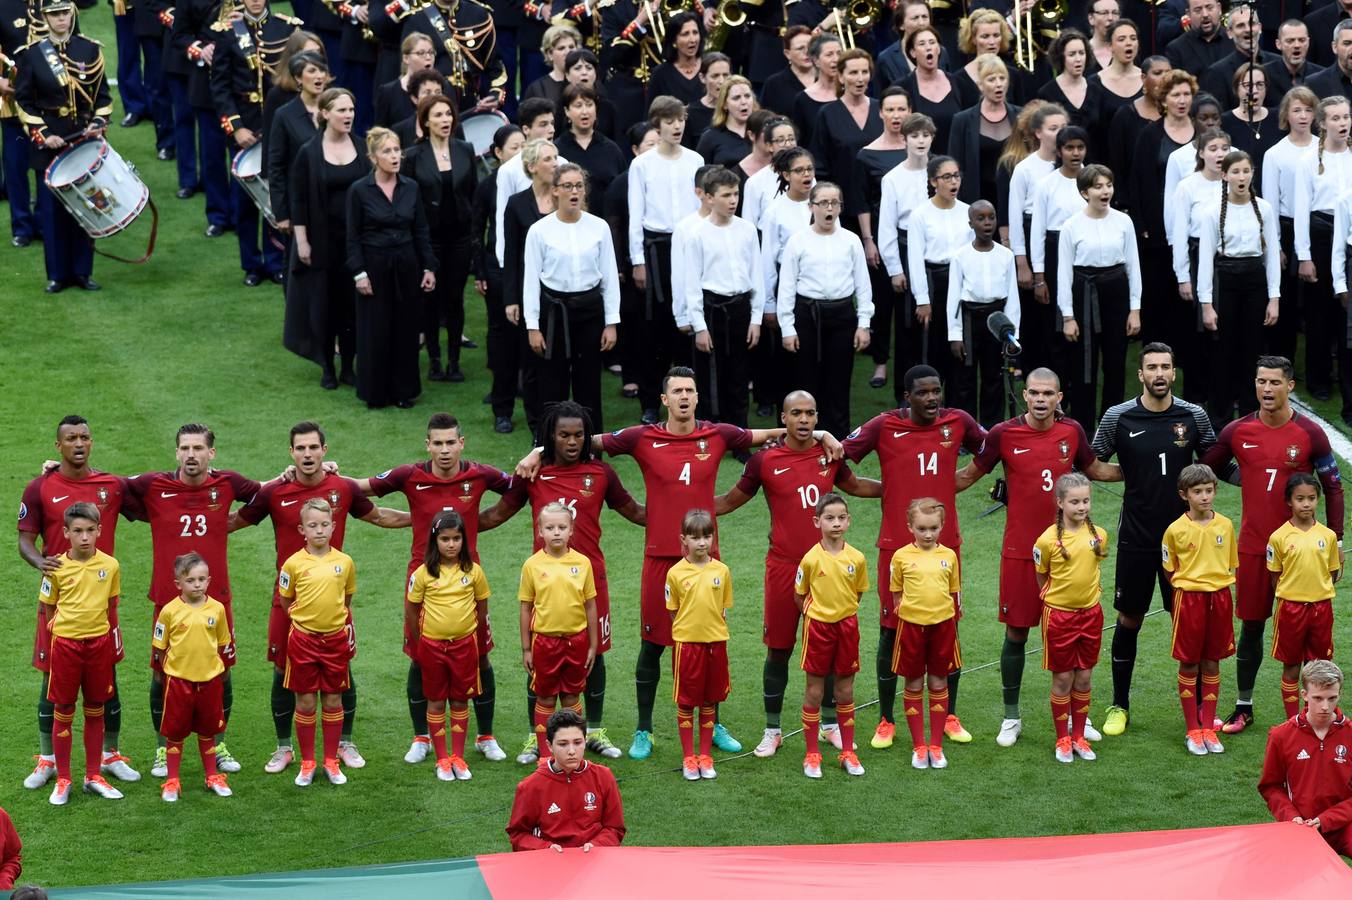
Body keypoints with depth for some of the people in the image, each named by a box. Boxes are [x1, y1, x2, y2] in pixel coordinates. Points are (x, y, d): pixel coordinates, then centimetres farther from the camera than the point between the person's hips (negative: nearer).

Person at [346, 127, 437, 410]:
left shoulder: (411, 188, 2)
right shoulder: (359, 190, -8)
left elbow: (421, 232, 7)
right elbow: (353, 237, -5)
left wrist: (429, 267, 2)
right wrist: (359, 273, -10)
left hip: (406, 266, 3)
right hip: (375, 266, -3)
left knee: (406, 329, 7)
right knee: (375, 330, 2)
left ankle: (403, 390, 18)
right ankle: (375, 393, 14)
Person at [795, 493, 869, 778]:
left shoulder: (856, 558, -5)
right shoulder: (811, 559, -12)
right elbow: (799, 596, 1)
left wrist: (844, 612, 6)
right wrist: (814, 615, -1)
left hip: (847, 626, 2)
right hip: (817, 626, -2)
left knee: (845, 692, 10)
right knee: (814, 691, 4)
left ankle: (848, 752, 19)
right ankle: (812, 755, 12)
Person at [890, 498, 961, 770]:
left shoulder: (949, 556, 2)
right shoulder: (902, 557, -3)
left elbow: (953, 593, 10)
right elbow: (896, 595, 5)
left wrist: (948, 614, 2)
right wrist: (903, 610, -6)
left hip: (942, 625, 1)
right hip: (911, 625, -1)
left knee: (939, 684, 8)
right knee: (914, 685, 6)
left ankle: (936, 746, 17)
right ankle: (918, 746, 15)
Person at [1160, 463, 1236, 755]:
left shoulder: (1225, 525, 1)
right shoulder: (1176, 530, -7)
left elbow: (1230, 565, 11)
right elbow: (1170, 572, 3)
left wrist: (1219, 587, 3)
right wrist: (1189, 585, -4)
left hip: (1220, 597, 3)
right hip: (1189, 598, -3)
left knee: (1212, 663, 9)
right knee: (1189, 664, 3)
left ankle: (1208, 727, 17)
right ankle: (1192, 730, 12)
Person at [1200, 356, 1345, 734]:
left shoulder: (1310, 434, -5)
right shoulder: (1237, 432, -1)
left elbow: (1333, 488, 1)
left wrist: (1334, 542, -1)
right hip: (1253, 546, 2)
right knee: (1251, 626, 8)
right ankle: (1243, 707, 19)